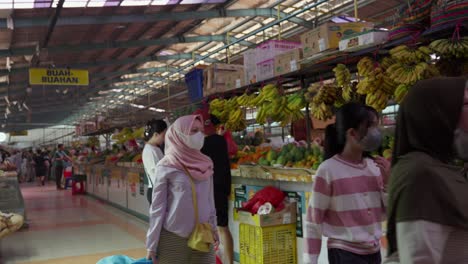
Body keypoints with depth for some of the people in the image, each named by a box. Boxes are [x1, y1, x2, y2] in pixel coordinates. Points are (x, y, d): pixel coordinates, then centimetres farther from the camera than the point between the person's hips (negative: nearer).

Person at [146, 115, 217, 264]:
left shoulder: (206, 164, 5)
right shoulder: (166, 167, -7)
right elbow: (157, 207, -6)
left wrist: (213, 227, 12)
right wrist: (152, 245, -5)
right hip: (173, 238, -3)